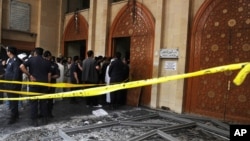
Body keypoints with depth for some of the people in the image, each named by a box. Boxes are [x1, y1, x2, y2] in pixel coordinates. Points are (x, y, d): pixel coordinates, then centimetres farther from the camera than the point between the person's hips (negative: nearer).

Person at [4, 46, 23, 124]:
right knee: (11, 100, 18)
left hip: (14, 85, -10)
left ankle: (13, 117, 8)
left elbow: (16, 73, -22)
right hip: (9, 84, 10)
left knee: (13, 101, -2)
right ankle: (15, 114, 31)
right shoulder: (9, 60, 14)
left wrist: (13, 84, -23)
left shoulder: (16, 60, -17)